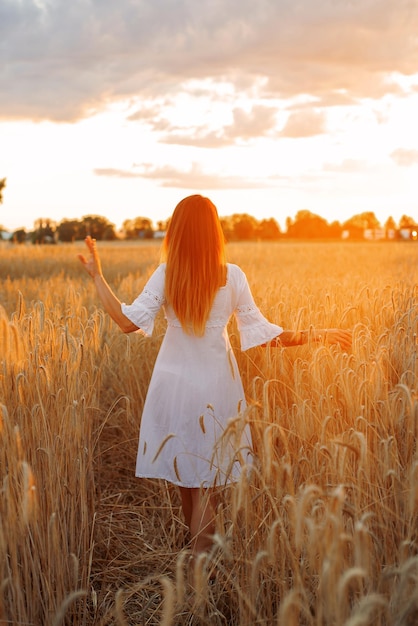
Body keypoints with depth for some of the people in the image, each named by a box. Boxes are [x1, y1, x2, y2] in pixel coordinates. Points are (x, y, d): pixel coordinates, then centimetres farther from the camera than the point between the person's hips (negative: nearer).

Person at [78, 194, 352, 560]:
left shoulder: (165, 275, -10)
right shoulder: (232, 276, -10)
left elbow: (128, 321, -15)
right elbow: (262, 334, -10)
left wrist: (97, 275, -8)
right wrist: (317, 335, -1)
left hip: (175, 381, 1)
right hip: (216, 384, 0)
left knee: (186, 461, 17)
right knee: (209, 470, 10)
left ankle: (197, 541, 32)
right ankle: (203, 556, 11)